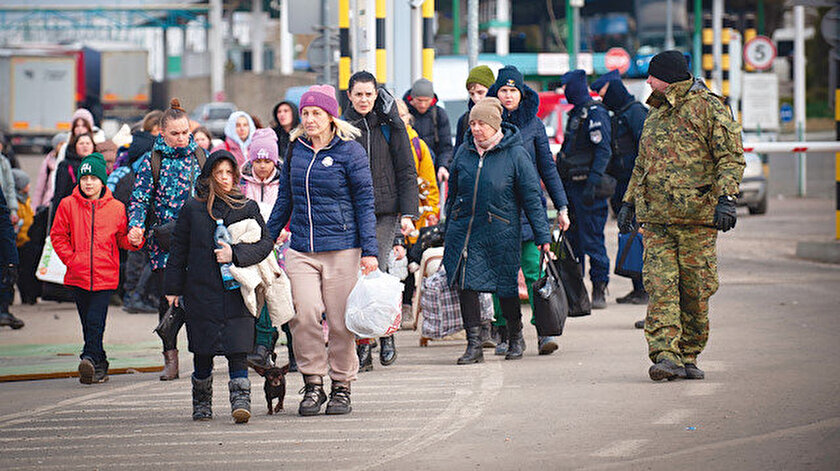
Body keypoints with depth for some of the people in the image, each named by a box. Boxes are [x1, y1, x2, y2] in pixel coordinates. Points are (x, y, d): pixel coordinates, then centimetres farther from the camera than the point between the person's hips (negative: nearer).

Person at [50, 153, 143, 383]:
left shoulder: (116, 208, 3)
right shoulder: (68, 205, 3)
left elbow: (122, 239, 12)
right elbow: (58, 235, 8)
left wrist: (134, 241, -9)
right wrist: (70, 259, -1)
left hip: (105, 275, -2)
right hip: (78, 275, 2)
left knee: (95, 321, -14)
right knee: (88, 323, 8)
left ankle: (90, 358, -20)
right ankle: (99, 366, 16)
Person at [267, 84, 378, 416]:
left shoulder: (349, 151, -2)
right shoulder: (296, 149, 11)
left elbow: (364, 202, -2)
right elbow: (285, 199, 20)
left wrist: (369, 250, -7)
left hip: (341, 248, -3)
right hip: (301, 249, 3)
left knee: (340, 321, 0)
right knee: (304, 314, -12)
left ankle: (342, 387, 14)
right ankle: (313, 385, 0)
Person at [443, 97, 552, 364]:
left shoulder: (515, 154, -6)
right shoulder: (464, 152, 6)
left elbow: (532, 198, -4)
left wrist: (542, 236, -6)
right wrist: (449, 231, 18)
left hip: (501, 232, -3)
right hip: (463, 230, 3)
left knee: (506, 287, 5)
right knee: (466, 285, -5)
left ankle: (515, 338, 27)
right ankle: (474, 345, 0)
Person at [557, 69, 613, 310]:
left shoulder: (595, 113, -11)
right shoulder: (575, 113, 17)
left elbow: (604, 151, -18)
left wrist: (592, 183, -24)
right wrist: (561, 186, 23)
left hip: (587, 187, -9)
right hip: (571, 186, 9)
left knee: (592, 240, -6)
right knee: (572, 239, 11)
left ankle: (600, 289, 0)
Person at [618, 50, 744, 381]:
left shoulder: (709, 108, -2)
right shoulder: (655, 114, 20)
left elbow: (731, 158, -7)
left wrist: (726, 198, -20)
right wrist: (629, 202, 23)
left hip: (697, 217, -5)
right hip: (656, 217, 5)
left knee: (695, 291, 0)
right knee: (660, 288, -8)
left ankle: (689, 357, 11)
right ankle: (665, 356, -14)